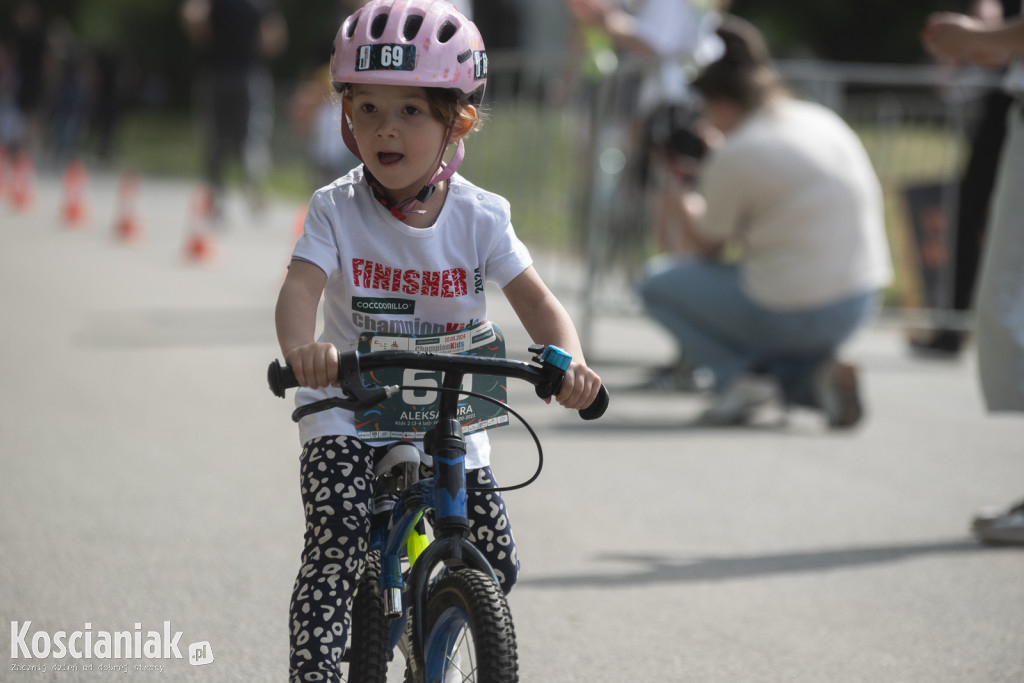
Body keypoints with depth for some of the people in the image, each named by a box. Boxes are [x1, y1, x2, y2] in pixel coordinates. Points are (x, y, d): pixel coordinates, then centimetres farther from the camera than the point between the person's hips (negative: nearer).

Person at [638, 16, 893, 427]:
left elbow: (706, 248, -2)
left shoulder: (734, 155, -14)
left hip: (794, 312, -8)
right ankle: (817, 379, 7)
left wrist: (686, 201, 21)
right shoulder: (823, 119, 7)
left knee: (658, 282, 8)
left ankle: (740, 377, -6)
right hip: (860, 306, 8)